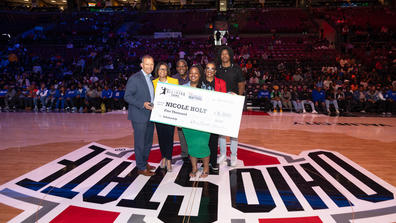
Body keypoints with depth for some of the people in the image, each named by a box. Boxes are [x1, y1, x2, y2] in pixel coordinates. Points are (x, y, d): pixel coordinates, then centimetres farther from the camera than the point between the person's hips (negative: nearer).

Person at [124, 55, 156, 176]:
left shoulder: (151, 78, 14)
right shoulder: (134, 78, -11)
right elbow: (127, 96, -14)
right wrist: (142, 104, -23)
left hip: (150, 115, 8)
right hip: (139, 116, -8)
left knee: (148, 142, 17)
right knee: (140, 143, 1)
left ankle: (144, 162, 33)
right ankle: (141, 168, 12)